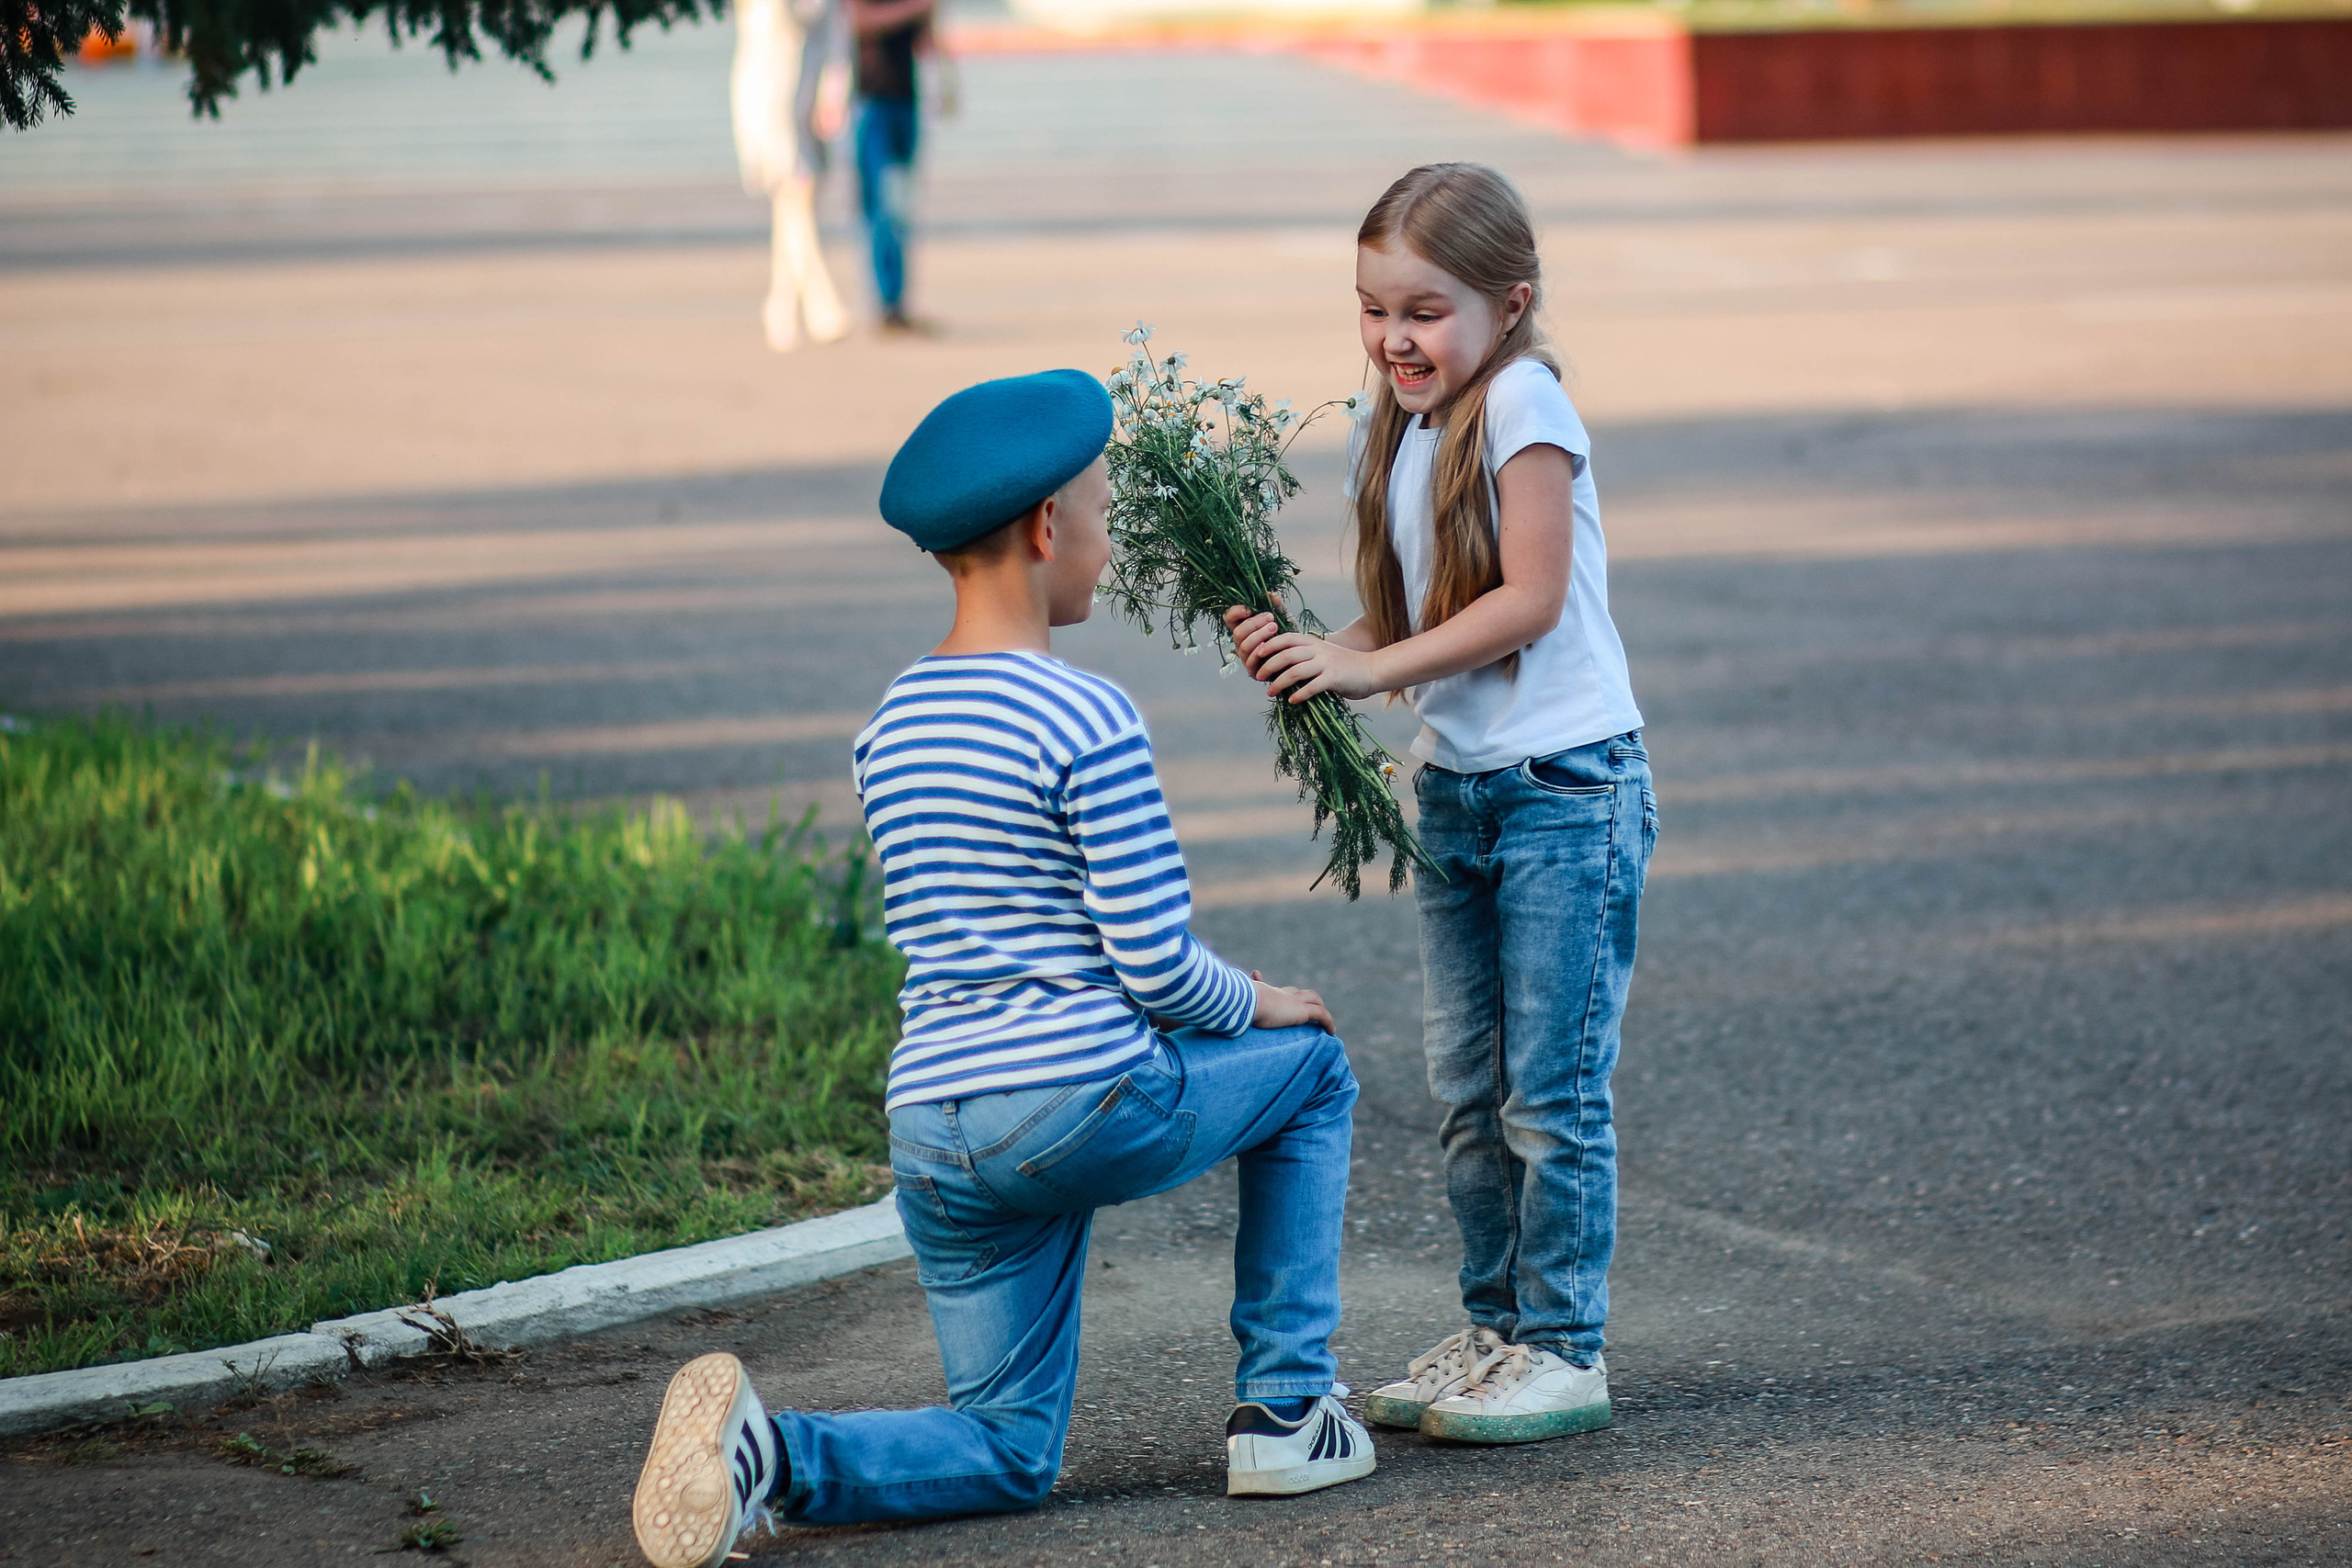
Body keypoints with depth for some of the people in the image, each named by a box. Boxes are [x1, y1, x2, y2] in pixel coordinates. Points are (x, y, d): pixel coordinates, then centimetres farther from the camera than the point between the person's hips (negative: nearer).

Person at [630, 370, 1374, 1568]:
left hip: (933, 1130, 6)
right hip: (1084, 1097, -6)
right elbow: (1156, 966, -12)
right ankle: (1284, 1410, 20)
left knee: (1009, 1454, 15)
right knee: (1310, 1065, 24)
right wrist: (1259, 1005, 10)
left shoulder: (888, 730, 14)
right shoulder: (1086, 721, -10)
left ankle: (770, 1456, -13)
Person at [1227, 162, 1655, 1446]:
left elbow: (1531, 599, -18)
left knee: (1552, 1090, -4)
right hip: (1455, 793, 8)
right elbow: (1403, 622, 10)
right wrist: (1311, 657, -9)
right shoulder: (1388, 436, 10)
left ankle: (1565, 1349, 4)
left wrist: (1367, 667, -20)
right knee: (1468, 1095, 12)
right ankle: (1494, 1327, 23)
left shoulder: (1522, 403, -13)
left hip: (1567, 787, -8)